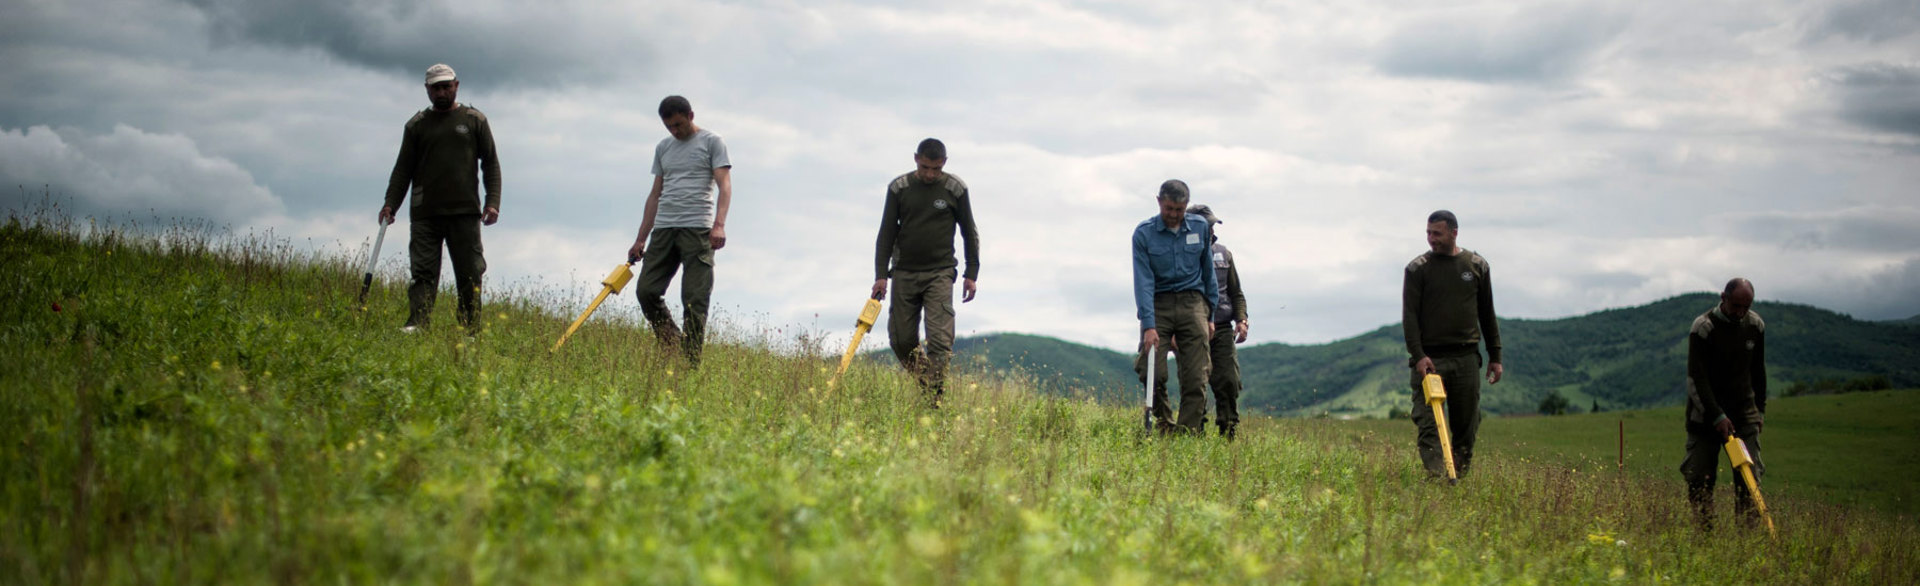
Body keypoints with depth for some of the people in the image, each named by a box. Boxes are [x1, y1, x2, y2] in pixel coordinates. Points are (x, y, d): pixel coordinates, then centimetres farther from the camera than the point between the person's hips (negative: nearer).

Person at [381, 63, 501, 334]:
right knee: (423, 273, -8)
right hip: (425, 214, 1)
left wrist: (493, 202, -4)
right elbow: (403, 169, 13)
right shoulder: (417, 125, 13)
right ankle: (416, 325, -17)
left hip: (465, 212, -1)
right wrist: (390, 204, 0)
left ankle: (472, 331, 4)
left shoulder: (475, 120, 10)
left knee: (469, 274, 0)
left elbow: (491, 162, 8)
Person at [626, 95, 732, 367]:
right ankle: (672, 347, 10)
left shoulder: (712, 142, 5)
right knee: (647, 291, -4)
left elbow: (724, 185, -5)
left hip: (697, 229, -6)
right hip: (663, 229, 6)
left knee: (695, 300, -8)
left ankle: (691, 363, -5)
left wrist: (719, 224, -21)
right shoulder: (663, 148, 22)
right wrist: (640, 240, 18)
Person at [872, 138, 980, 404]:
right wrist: (881, 275, -2)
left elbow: (969, 232, 8)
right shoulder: (899, 188, 1)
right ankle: (922, 383, 24)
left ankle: (935, 401, -13)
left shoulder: (955, 188, 0)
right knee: (901, 340, 2)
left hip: (940, 273, -2)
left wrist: (971, 274, 3)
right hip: (904, 273, 2)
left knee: (940, 339, -13)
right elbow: (887, 233, 5)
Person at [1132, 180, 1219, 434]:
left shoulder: (1200, 227, 5)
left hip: (1192, 303, 2)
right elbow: (1143, 281, -10)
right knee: (1151, 372, -13)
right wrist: (1148, 325, -19)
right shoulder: (1144, 233, -4)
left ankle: (1189, 432, -4)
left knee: (1196, 377, -7)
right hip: (1158, 304, -2)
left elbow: (1208, 272, 14)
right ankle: (1164, 426, 9)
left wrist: (1210, 315, 13)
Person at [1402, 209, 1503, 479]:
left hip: (1466, 358, 2)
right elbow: (1409, 315, -3)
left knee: (1467, 426, 5)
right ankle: (1436, 479, -19)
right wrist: (1418, 355, -15)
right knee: (1428, 424, -12)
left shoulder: (1477, 266, 10)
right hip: (1429, 359, -2)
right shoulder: (1418, 268, 2)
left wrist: (1495, 357, 13)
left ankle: (1461, 479, 15)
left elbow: (1487, 314, 16)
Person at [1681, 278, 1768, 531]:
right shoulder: (1703, 327, -14)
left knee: (1749, 476, -5)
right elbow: (1696, 377, -16)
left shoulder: (1755, 325, 3)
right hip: (1706, 413, -3)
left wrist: (1760, 408, 15)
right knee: (1699, 477, -5)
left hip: (1744, 413, 4)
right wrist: (1717, 416, -22)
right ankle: (1704, 532, 4)